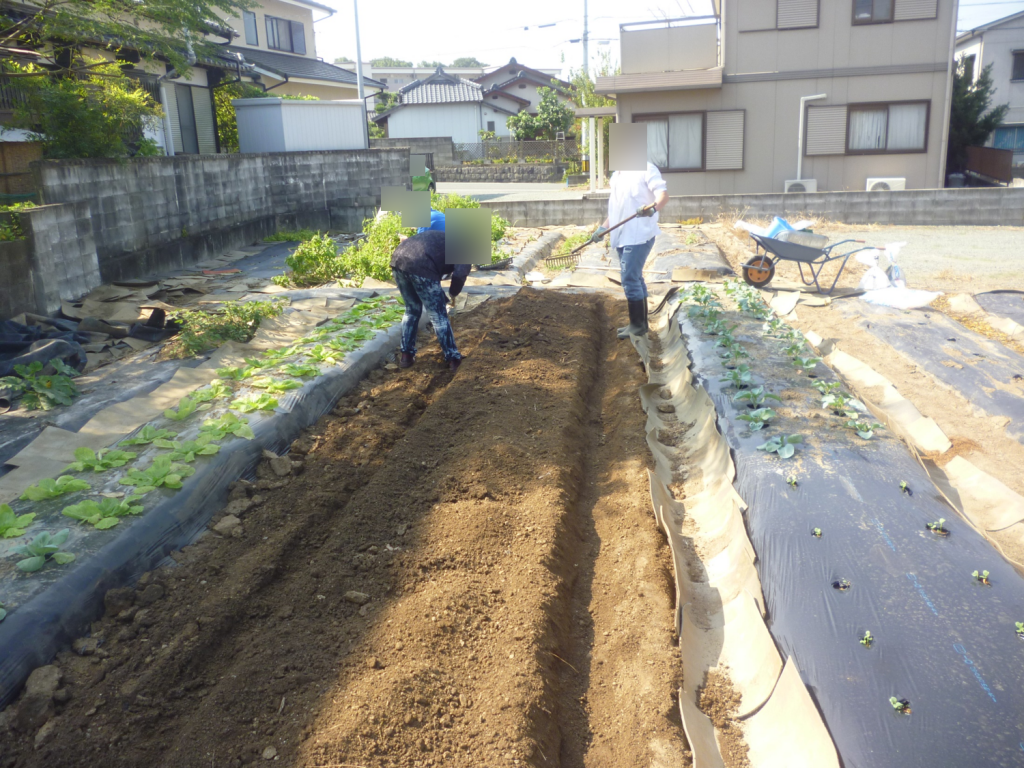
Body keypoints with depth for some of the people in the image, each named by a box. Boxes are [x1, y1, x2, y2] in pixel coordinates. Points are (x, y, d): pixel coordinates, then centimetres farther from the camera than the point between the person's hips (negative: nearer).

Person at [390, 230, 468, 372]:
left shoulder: (443, 238, 37)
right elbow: (459, 275, -4)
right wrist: (453, 294, 15)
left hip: (398, 259, 7)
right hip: (421, 267, -7)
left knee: (412, 310, 25)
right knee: (439, 316, 8)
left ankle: (406, 355, 27)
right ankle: (453, 359, 16)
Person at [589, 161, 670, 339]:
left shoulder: (646, 169, -7)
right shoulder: (616, 175, 19)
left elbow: (663, 193, -18)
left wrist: (653, 208, -37)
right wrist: (603, 228, 19)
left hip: (638, 236, -9)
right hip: (622, 236, 9)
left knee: (630, 279, -11)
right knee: (634, 279, 13)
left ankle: (637, 325, -1)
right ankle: (640, 323, 21)